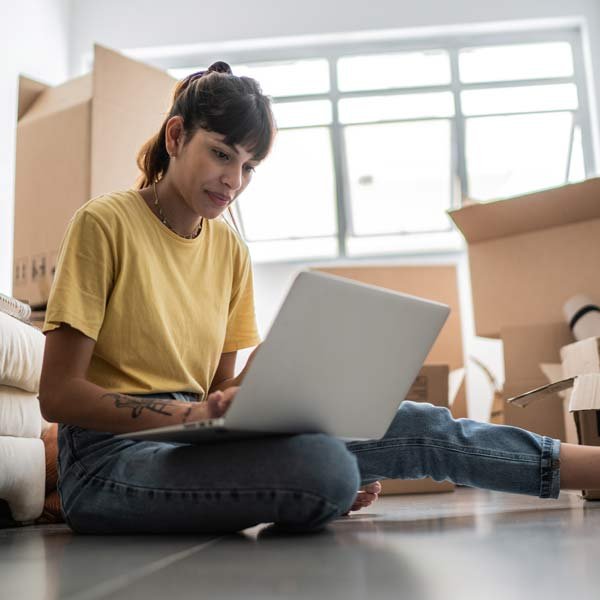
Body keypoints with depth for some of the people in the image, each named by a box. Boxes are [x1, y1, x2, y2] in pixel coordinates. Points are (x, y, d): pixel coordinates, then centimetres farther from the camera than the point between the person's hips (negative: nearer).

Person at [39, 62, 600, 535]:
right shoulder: (103, 224, -9)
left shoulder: (229, 249, 8)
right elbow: (58, 394, -13)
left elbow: (219, 388, 9)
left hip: (193, 444, 5)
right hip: (110, 456, -5)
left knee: (415, 426, -11)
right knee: (323, 468, -33)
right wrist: (190, 413, -27)